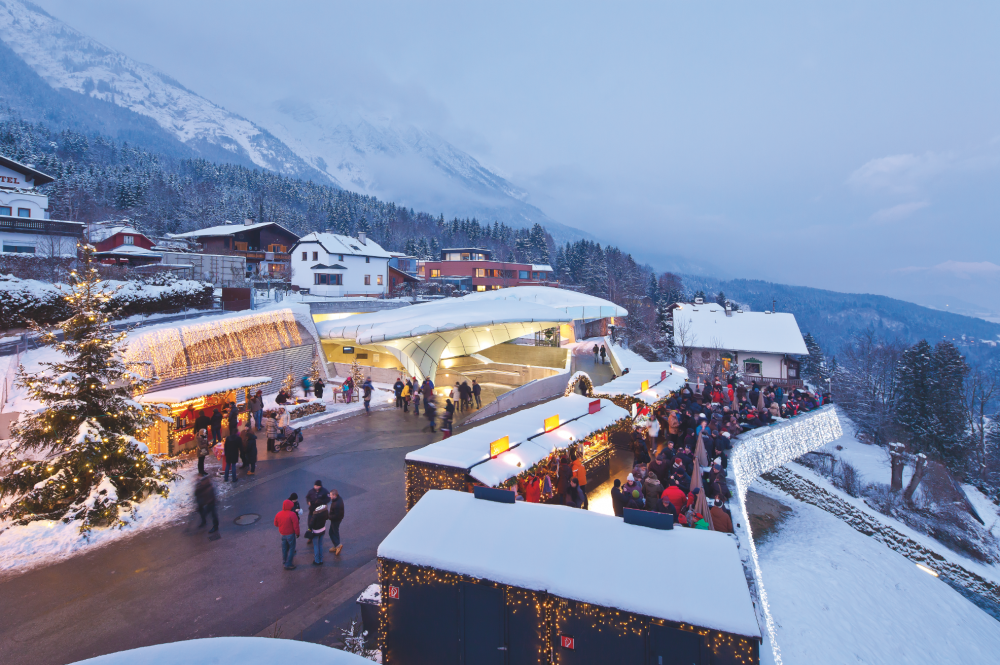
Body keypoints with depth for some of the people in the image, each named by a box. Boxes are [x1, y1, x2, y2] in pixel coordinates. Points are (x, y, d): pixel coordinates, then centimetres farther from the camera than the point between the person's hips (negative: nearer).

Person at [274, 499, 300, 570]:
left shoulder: (278, 514, -6)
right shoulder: (292, 514, -23)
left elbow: (275, 524, 8)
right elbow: (296, 526, -19)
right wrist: (297, 533, -5)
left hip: (282, 534, 5)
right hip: (290, 534, -5)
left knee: (284, 549, 21)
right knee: (291, 549, 8)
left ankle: (284, 562, 35)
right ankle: (288, 564, 10)